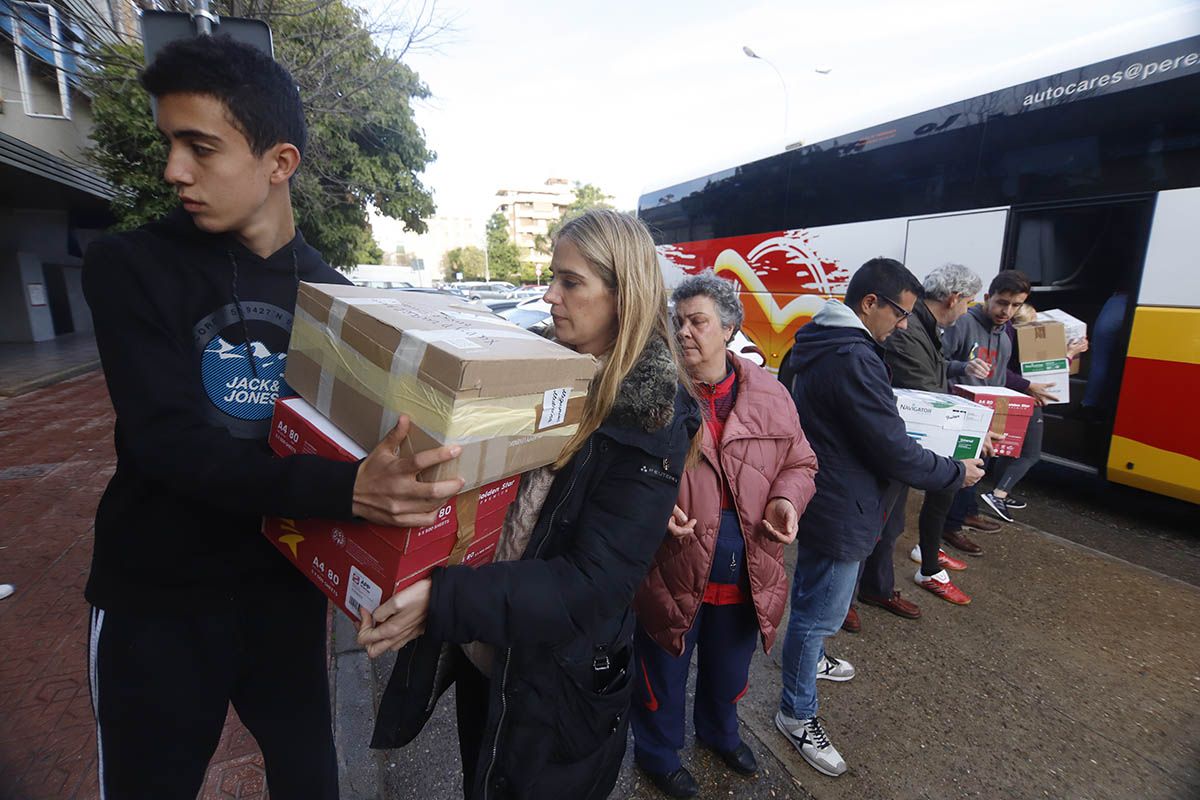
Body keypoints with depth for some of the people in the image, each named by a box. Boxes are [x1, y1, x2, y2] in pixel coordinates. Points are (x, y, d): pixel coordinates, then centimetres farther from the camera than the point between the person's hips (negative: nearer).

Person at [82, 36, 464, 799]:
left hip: (285, 585, 2)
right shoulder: (131, 267, -10)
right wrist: (342, 489, -38)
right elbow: (169, 444, -23)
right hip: (156, 599, -1)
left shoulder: (330, 293, -3)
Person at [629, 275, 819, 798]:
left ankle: (720, 732, 60)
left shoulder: (769, 395, -3)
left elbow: (798, 462, 7)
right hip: (673, 567, -3)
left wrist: (786, 499, -12)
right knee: (664, 673, 18)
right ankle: (658, 752, 48)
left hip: (747, 570, 4)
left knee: (730, 666, 29)